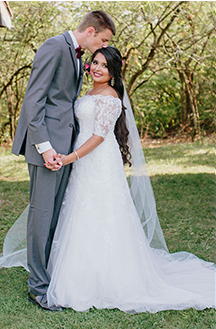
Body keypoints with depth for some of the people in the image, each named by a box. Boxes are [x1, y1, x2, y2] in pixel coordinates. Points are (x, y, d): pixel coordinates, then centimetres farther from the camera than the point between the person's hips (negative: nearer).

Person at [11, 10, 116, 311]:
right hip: (47, 144, -9)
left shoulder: (79, 59, 20)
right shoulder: (54, 47, -9)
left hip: (65, 146, 9)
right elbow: (34, 98, -16)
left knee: (56, 213, 11)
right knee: (42, 211, -4)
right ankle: (38, 286, 5)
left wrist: (74, 146, 15)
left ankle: (49, 273, 21)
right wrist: (44, 145, -21)